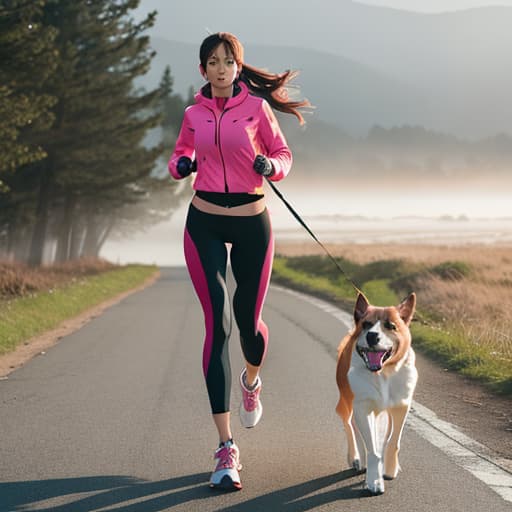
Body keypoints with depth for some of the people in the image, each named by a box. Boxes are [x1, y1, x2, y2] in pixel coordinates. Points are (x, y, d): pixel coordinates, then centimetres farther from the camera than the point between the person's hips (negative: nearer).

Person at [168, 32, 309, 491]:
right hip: (204, 224, 1)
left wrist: (271, 165, -17)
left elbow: (283, 153, 5)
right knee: (218, 324, -11)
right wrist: (180, 165, -4)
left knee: (249, 322, 5)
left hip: (252, 223, -1)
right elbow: (181, 153, 20)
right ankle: (227, 449, -12)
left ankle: (251, 381, 47)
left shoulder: (256, 106, -2)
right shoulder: (194, 114, 5)